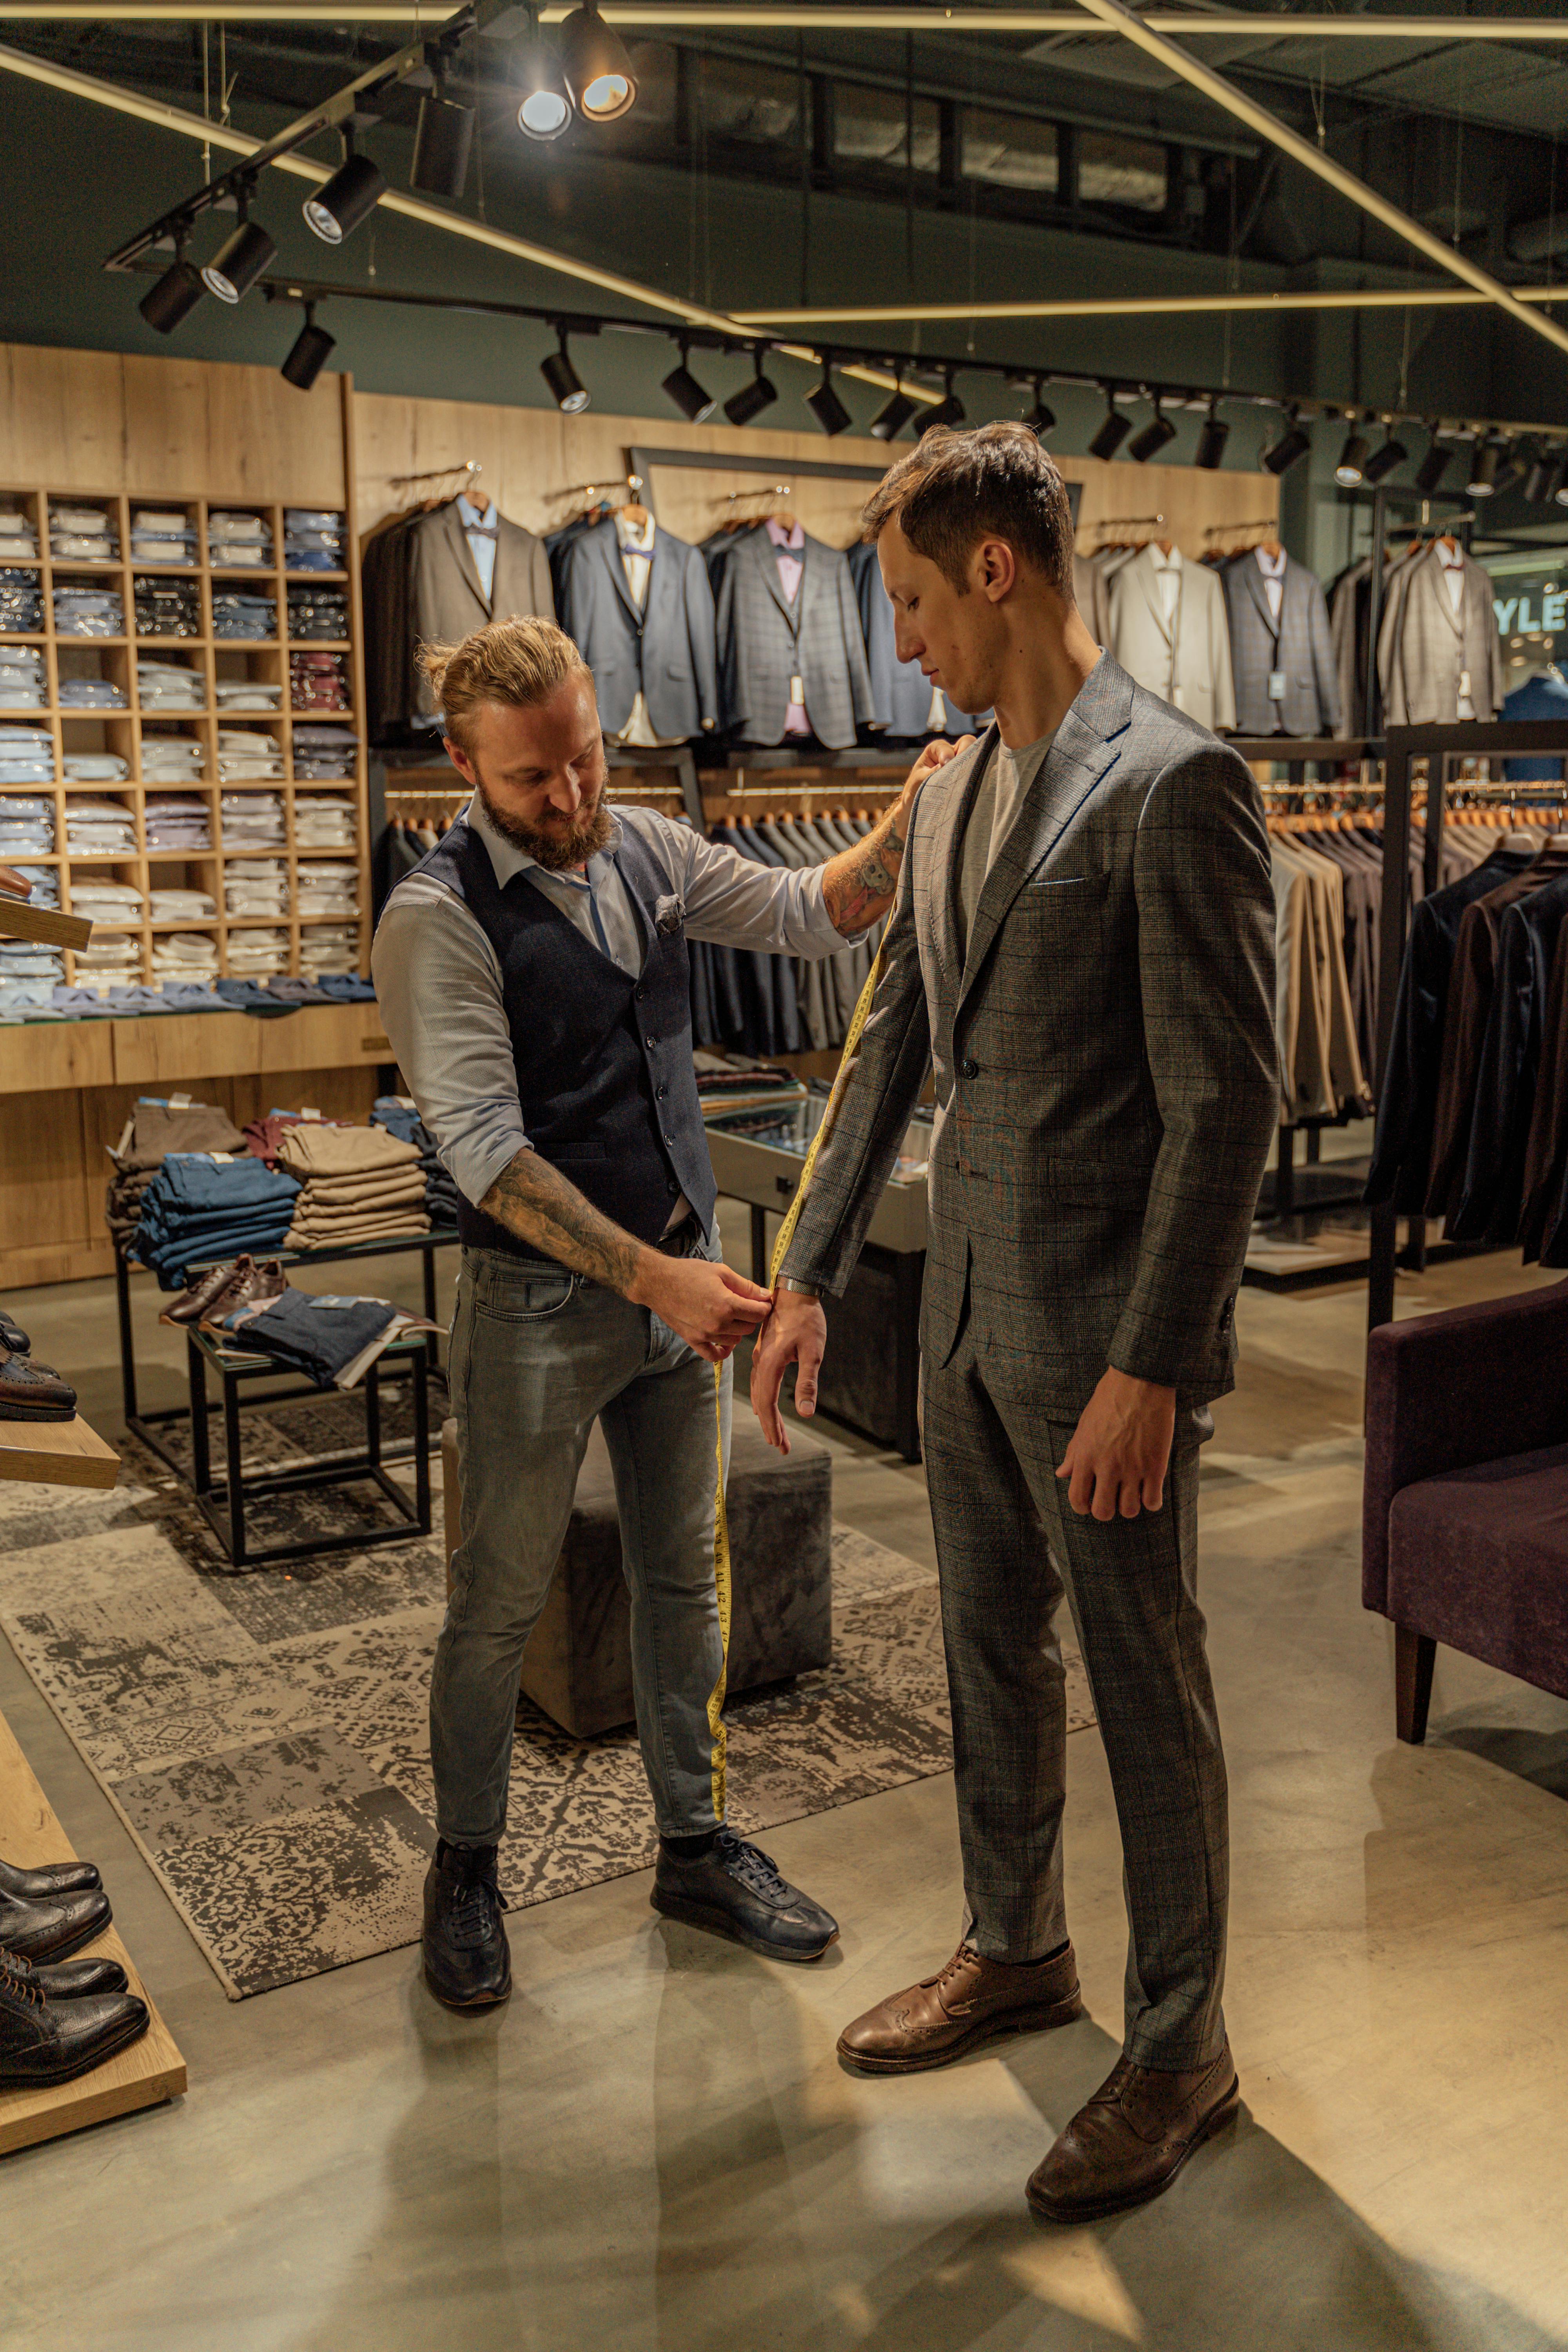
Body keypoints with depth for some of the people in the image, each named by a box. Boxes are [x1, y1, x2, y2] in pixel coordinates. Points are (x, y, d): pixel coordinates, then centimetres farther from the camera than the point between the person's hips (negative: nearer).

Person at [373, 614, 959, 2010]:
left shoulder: (649, 852, 5)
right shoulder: (440, 916, -16)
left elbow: (816, 915, 6)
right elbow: (485, 1147, -23)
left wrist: (914, 816, -14)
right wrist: (653, 1275, -30)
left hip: (682, 1271, 6)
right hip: (540, 1296, -6)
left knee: (685, 1578, 16)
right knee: (502, 1604, 7)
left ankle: (697, 1846, 33)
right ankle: (466, 1870, 29)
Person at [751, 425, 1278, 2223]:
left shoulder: (1173, 785, -15)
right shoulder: (953, 797, 10)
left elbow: (1226, 1100, -19)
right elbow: (895, 1050, 15)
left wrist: (1150, 1366, -21)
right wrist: (808, 1278, 13)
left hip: (1103, 1328, -8)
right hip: (968, 1303, 8)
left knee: (1145, 1689, 7)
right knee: (990, 1649, 20)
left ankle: (1179, 2050, 27)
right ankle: (1014, 1952, 42)